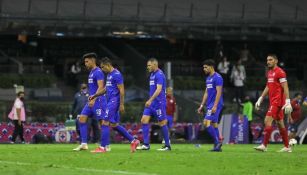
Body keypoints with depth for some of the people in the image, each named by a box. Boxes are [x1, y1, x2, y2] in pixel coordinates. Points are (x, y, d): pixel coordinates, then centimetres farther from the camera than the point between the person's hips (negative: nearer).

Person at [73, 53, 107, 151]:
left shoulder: (98, 72, -12)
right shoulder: (91, 73, 18)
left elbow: (100, 87, -21)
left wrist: (93, 99, -27)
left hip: (98, 100, -10)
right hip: (92, 101, 10)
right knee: (82, 118, 0)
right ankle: (84, 144, -2)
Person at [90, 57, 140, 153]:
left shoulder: (116, 74, -13)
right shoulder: (109, 75, 17)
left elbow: (121, 90, -16)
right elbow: (106, 89, 26)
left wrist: (122, 105, -18)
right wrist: (94, 95, 19)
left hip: (114, 101, -10)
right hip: (110, 101, 10)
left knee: (105, 123, -10)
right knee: (114, 124, 10)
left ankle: (103, 147, -8)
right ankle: (133, 141, 14)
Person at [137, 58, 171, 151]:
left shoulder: (159, 75, -14)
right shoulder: (152, 74, 15)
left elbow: (159, 89, -23)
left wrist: (150, 100, -27)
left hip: (159, 103, -9)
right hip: (151, 103, 9)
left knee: (162, 123, -3)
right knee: (144, 120, 0)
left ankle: (167, 145, 6)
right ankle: (146, 144, -1)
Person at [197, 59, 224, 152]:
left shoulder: (217, 77, -11)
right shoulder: (208, 78, 17)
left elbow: (219, 92, -17)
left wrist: (215, 106, -23)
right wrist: (202, 105, 19)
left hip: (215, 104, -9)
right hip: (210, 105, 9)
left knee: (207, 122, -17)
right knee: (214, 124, 8)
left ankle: (217, 142, -13)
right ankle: (217, 146, 9)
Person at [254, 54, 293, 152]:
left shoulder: (279, 72, -11)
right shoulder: (269, 73, 17)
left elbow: (285, 88, -16)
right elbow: (268, 87, 25)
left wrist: (287, 102, -22)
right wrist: (260, 99, 23)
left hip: (277, 101, -10)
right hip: (273, 101, 10)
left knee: (267, 121, -15)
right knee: (280, 124, 11)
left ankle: (264, 145, -17)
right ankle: (287, 147, 15)